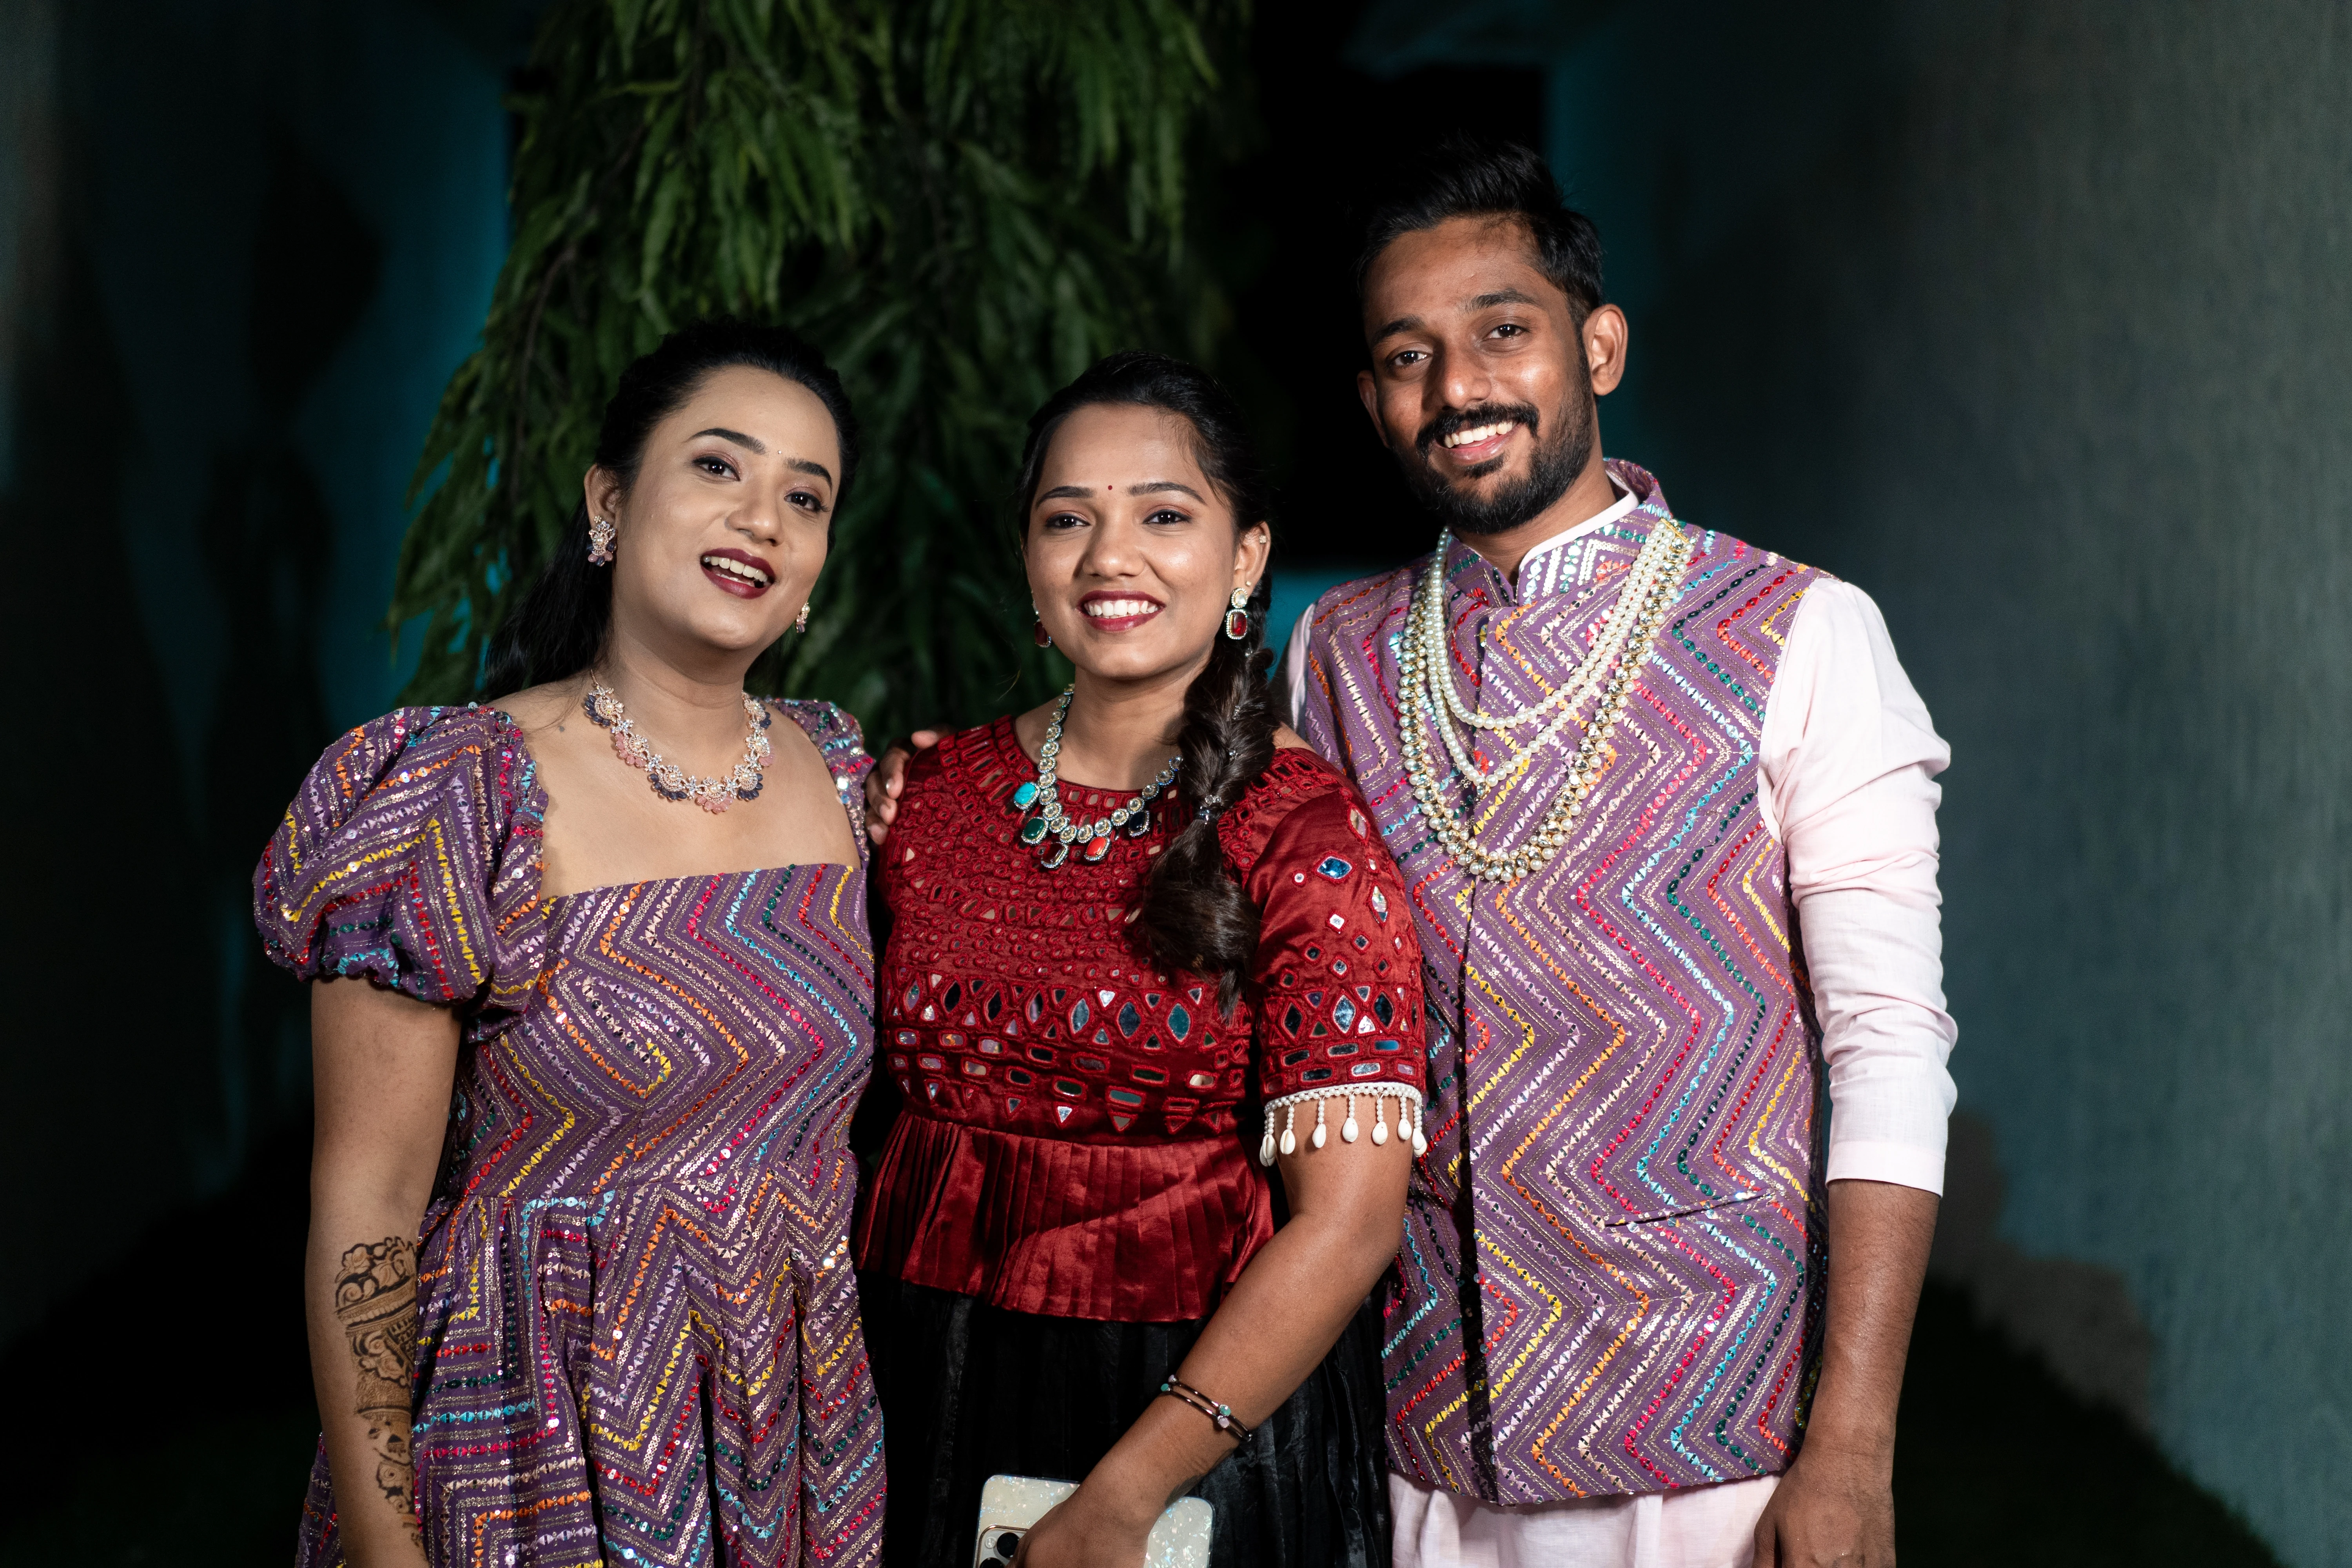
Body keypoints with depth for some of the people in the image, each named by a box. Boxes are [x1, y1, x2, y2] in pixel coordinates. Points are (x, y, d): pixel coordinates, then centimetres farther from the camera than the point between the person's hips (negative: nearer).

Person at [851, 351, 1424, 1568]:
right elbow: (897, 1094, 10)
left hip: (1198, 1411, -4)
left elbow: (1349, 1220, -17)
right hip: (925, 1395, 4)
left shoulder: (1305, 831, -12)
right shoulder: (935, 794, 1)